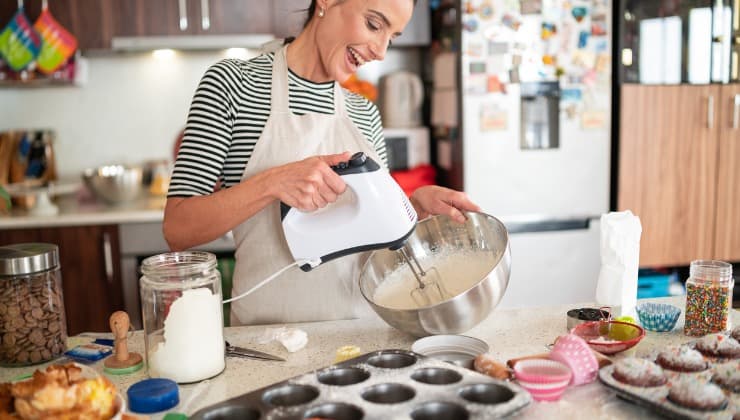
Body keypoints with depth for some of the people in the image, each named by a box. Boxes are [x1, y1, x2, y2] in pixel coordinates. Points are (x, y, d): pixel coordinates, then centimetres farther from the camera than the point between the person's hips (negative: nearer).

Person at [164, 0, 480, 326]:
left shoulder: (365, 115, 4)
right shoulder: (233, 82, -9)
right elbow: (177, 229, -14)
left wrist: (417, 204, -8)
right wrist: (271, 183, -27)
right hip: (268, 329, -4)